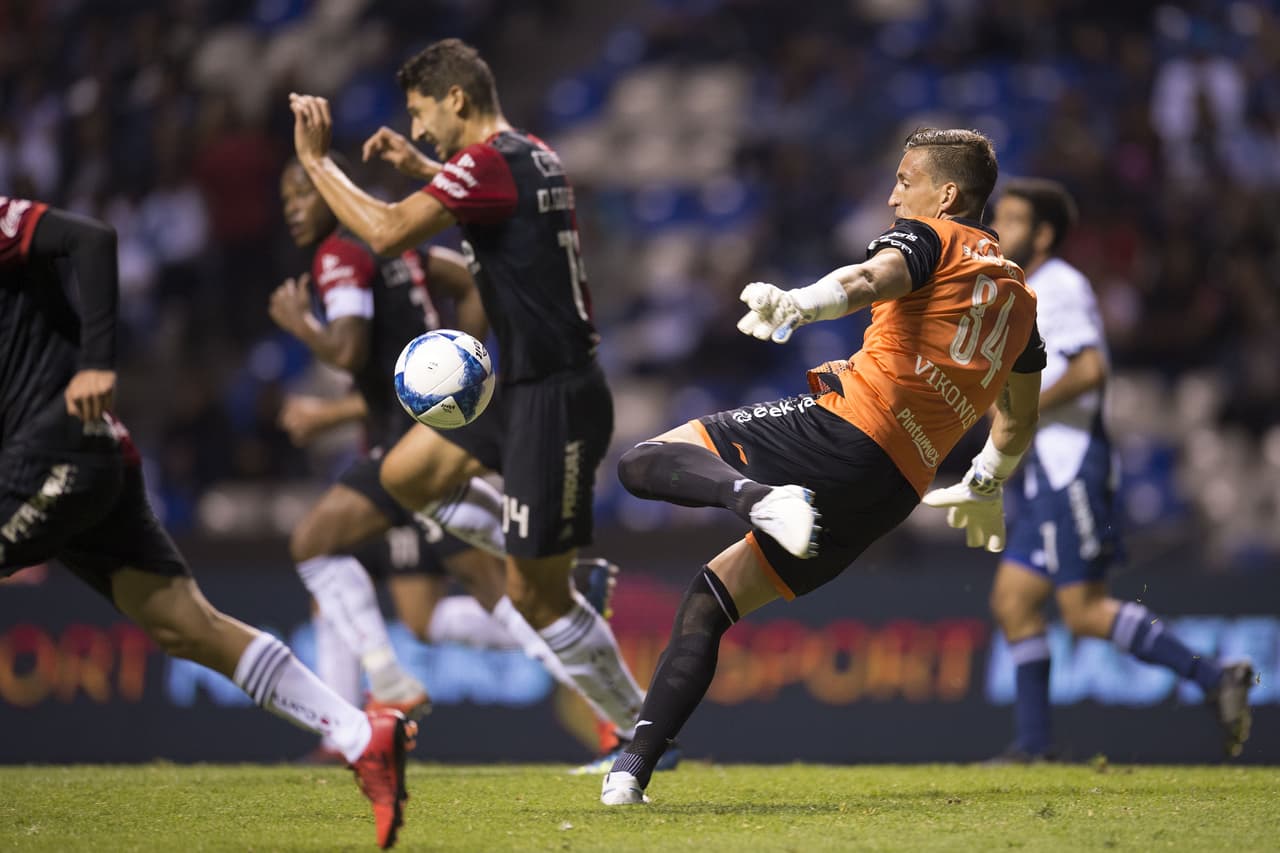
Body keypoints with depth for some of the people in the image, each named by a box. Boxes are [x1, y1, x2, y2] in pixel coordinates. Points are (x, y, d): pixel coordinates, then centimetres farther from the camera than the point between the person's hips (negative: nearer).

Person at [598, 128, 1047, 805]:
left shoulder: (928, 234, 7)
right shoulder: (1018, 298, 27)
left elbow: (876, 277, -19)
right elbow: (1019, 423, 40)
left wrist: (796, 304, -37)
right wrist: (985, 485, 58)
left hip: (849, 423, -7)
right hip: (897, 490, 7)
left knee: (646, 462, -9)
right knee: (710, 599, 14)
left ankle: (759, 498, -37)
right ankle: (633, 770, 3)